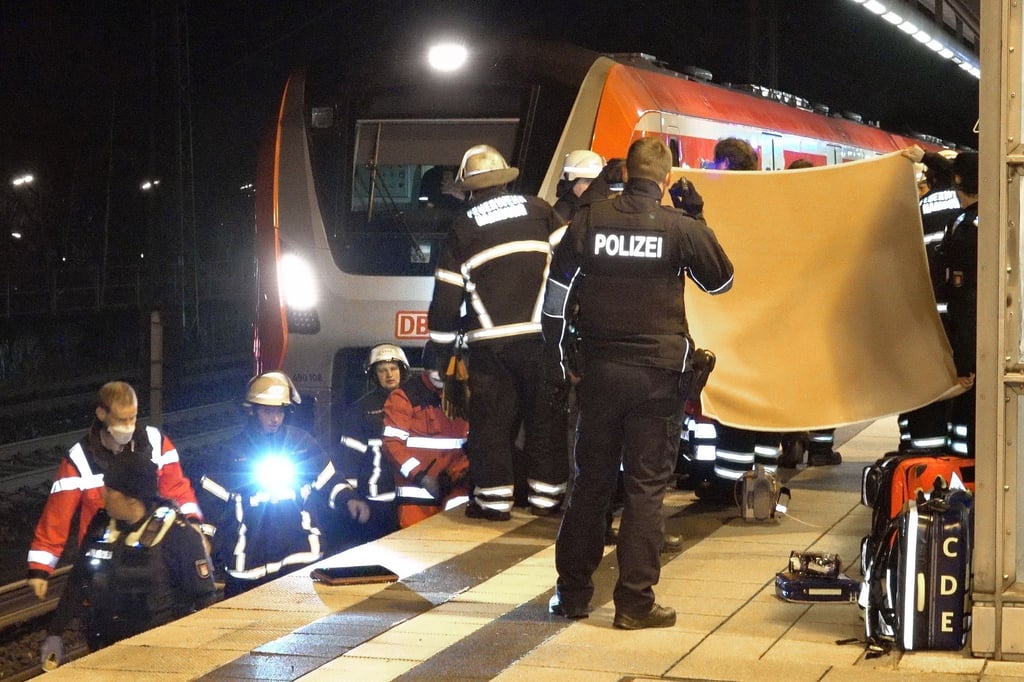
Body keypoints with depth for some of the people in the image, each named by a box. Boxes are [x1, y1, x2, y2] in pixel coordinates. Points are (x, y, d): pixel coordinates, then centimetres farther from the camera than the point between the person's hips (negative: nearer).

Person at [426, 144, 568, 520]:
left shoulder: (462, 228, 6)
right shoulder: (539, 211, 6)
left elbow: (446, 296, 7)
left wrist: (442, 350, 14)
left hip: (490, 342, 0)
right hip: (541, 334, 1)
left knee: (491, 418, 6)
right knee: (544, 412, 10)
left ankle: (494, 497, 6)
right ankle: (547, 493, 12)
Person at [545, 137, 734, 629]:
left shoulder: (587, 222, 0)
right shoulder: (680, 227, -7)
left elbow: (556, 297, 2)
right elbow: (721, 279, 9)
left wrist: (561, 360, 13)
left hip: (598, 369, 3)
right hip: (657, 373, -2)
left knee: (590, 481, 13)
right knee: (646, 487, 2)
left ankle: (572, 593, 18)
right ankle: (634, 602, 1)